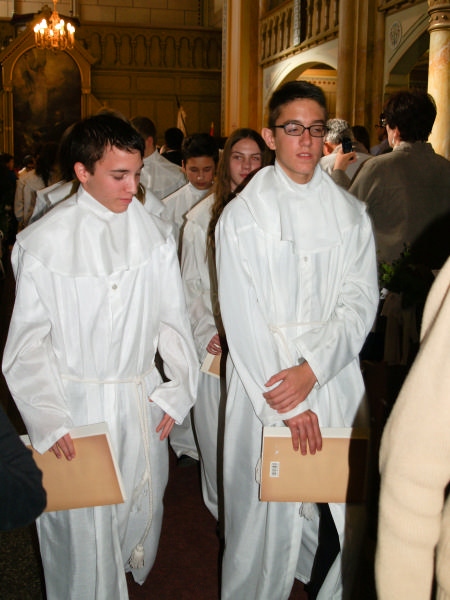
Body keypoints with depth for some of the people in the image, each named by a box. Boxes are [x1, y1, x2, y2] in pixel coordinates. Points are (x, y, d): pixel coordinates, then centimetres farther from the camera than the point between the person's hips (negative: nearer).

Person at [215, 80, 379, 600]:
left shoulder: (350, 214, 7)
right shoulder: (242, 215, -2)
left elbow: (361, 302, 0)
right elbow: (242, 318, -7)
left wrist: (312, 368, -15)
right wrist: (289, 406, -10)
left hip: (335, 378, 3)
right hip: (265, 381, -2)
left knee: (344, 508, 8)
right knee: (266, 506, 5)